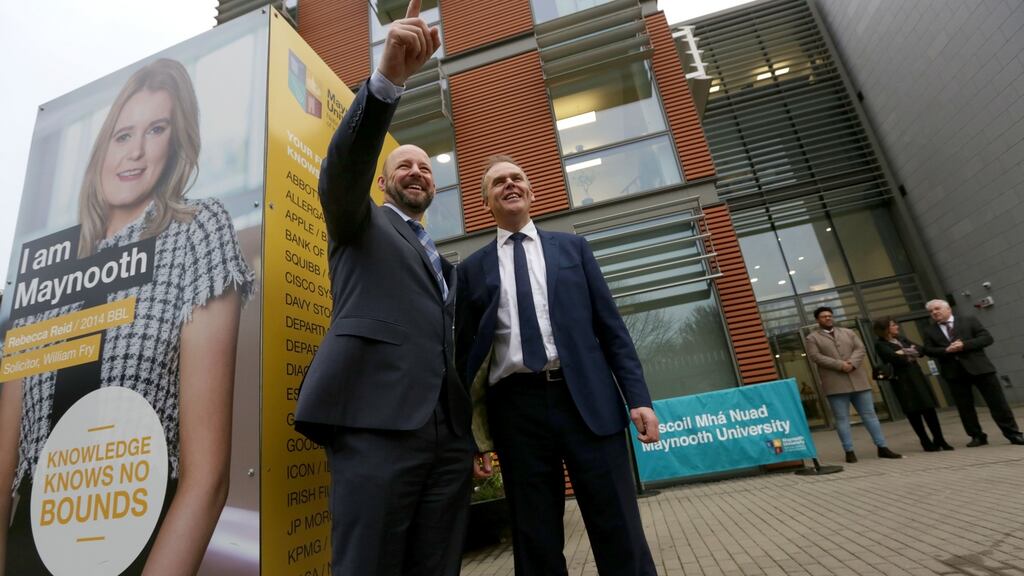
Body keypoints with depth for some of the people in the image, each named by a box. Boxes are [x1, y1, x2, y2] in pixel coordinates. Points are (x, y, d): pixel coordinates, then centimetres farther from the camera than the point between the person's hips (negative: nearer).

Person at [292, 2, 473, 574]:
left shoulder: (444, 262, 27)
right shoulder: (360, 224, 15)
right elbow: (344, 167, -8)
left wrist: (470, 440, 18)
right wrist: (390, 76, -23)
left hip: (447, 433, 5)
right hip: (377, 424, -5)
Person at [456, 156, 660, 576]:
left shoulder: (572, 247, 13)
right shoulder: (472, 269, 11)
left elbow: (610, 326, 8)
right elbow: (466, 353, 9)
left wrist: (638, 397, -1)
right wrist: (472, 433, 6)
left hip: (587, 399, 0)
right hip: (517, 407, 0)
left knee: (621, 535, 6)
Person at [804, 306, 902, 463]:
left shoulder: (848, 332, 16)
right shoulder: (812, 338, 3)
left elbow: (859, 348, 5)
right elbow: (816, 357, -9)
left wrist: (852, 363, -14)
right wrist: (840, 365, -17)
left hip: (858, 380, 4)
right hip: (835, 384, -4)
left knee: (870, 414, 7)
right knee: (842, 419, 0)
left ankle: (882, 447, 15)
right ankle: (849, 451, 5)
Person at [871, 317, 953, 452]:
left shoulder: (901, 338, 14)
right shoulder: (880, 344, -9)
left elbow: (919, 350, 9)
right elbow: (896, 359, -20)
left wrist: (905, 353, -10)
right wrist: (910, 354, -3)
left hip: (916, 376, 6)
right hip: (902, 380, -6)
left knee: (929, 409, 6)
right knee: (913, 412, 1)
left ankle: (939, 439, 17)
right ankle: (926, 442, 11)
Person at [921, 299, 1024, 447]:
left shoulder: (969, 320, 4)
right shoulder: (929, 331, 9)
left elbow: (987, 338, -3)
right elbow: (928, 350, 1)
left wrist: (964, 345, -16)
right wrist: (946, 350, -17)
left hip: (979, 367, -2)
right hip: (954, 372, 2)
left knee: (998, 403, 2)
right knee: (964, 407, 5)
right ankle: (977, 436, 15)